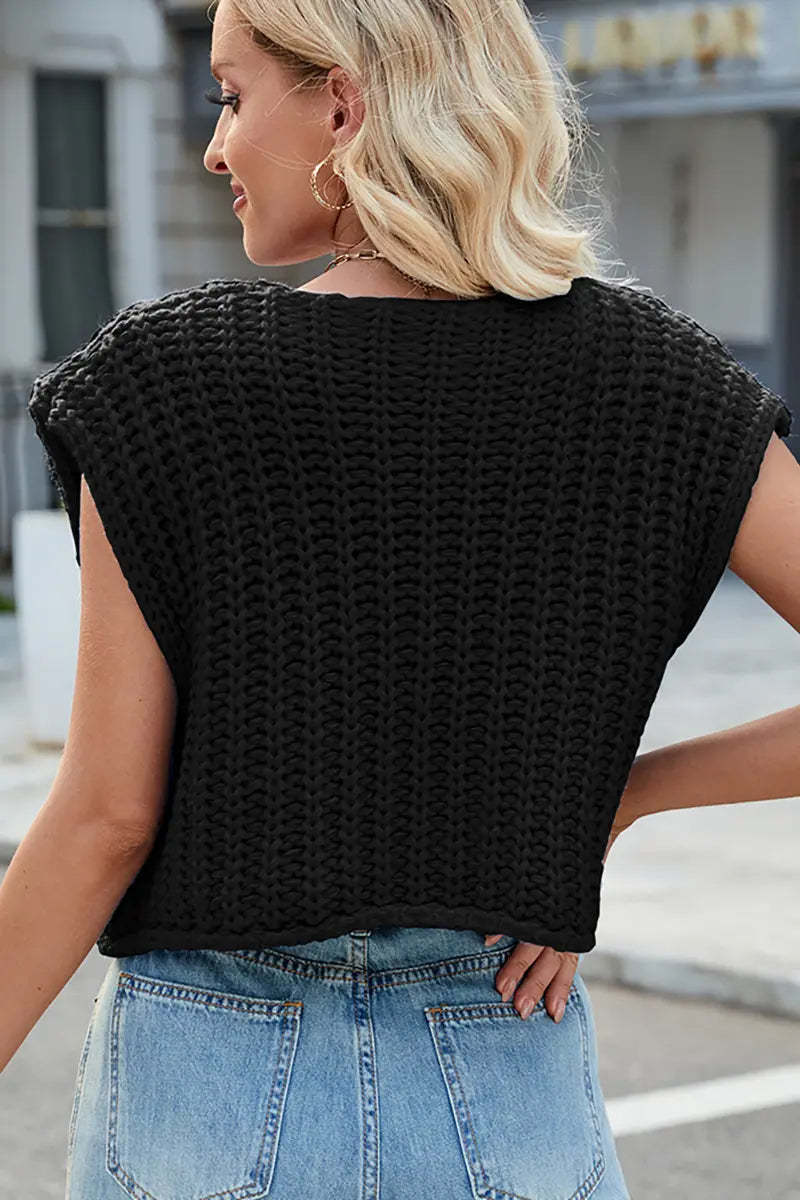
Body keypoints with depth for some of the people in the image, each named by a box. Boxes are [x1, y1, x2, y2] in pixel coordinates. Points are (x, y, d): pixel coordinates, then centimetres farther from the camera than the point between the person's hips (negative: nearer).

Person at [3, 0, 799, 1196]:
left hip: (214, 1088, -1)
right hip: (508, 1091, 2)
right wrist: (621, 790, 1)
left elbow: (108, 813, -11)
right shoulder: (649, 374, -6)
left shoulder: (161, 375, -12)